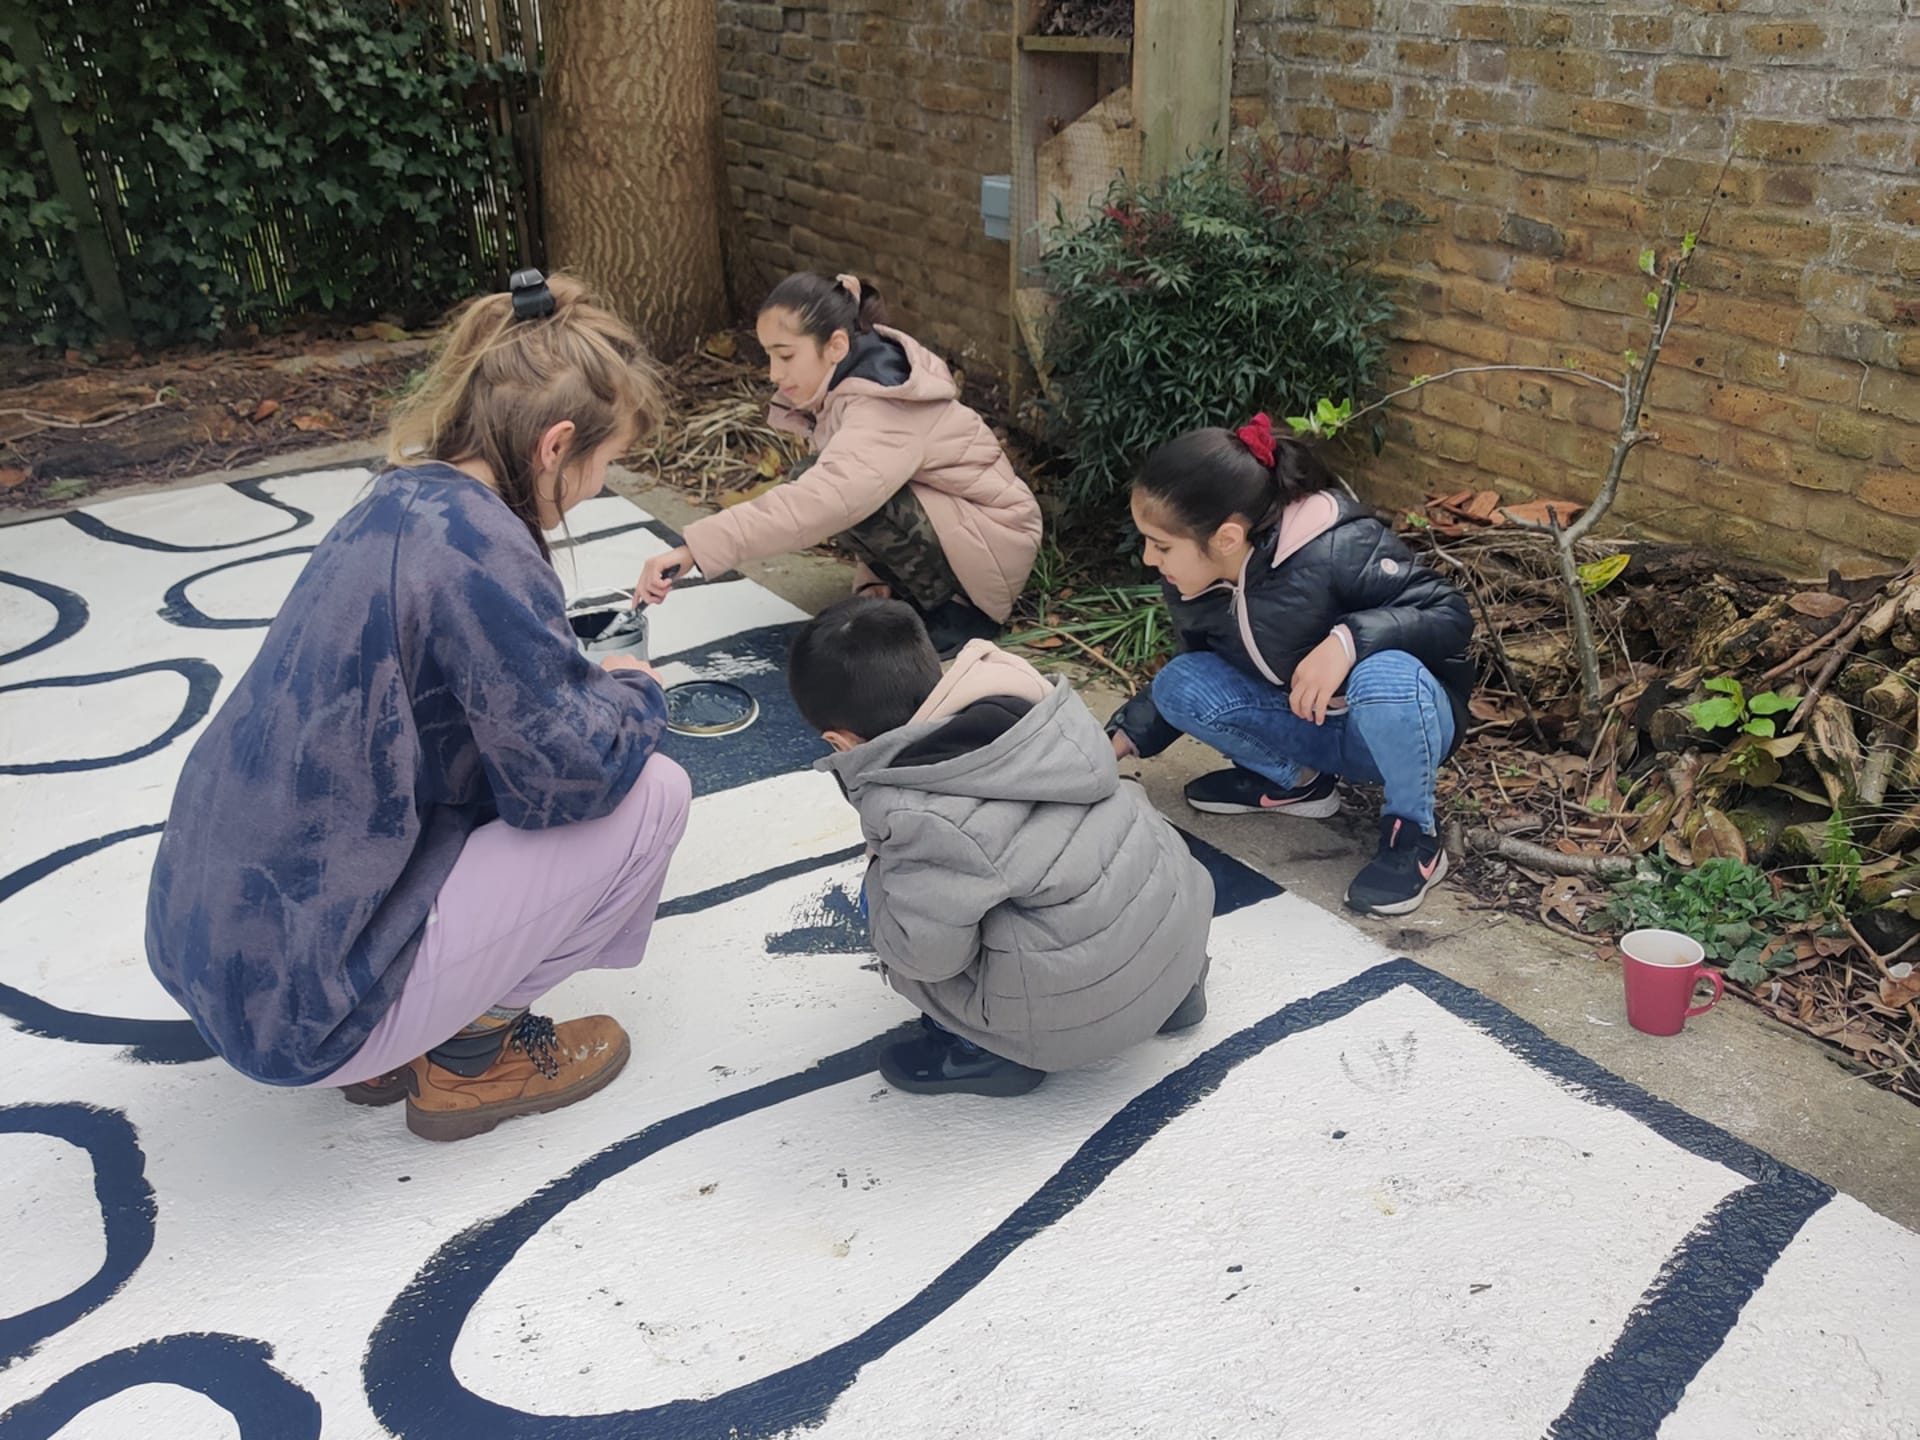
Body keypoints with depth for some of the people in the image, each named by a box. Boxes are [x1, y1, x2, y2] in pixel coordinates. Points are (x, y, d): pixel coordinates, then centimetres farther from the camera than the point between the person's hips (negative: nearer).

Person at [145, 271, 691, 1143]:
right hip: (307, 998, -9)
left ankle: (403, 1040, 17)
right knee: (651, 792, -4)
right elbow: (568, 776, -18)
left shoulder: (403, 503, 5)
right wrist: (633, 695, 1)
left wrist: (590, 684, 11)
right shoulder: (478, 544, -22)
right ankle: (472, 1054, 7)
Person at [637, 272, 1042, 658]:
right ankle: (914, 594, 7)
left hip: (996, 547, -9)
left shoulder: (882, 409, -28)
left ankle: (953, 610, -10)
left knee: (835, 495, -25)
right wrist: (874, 577, -6)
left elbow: (820, 502, -45)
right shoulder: (861, 381, 0)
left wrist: (692, 550, -49)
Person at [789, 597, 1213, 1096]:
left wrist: (881, 871, -2)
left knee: (889, 900, 2)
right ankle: (1173, 984, 26)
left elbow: (928, 951, -23)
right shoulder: (1028, 705, -4)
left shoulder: (914, 815, -20)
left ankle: (993, 1048, 9)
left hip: (1082, 1011, -6)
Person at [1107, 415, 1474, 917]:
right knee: (1178, 686, -15)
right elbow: (1199, 671, 10)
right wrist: (1122, 738, 3)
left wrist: (1349, 639, -39)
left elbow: (1452, 614, -24)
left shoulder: (1338, 549, -30)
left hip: (1405, 718, -5)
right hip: (1308, 728, 6)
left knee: (1384, 678, -41)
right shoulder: (1190, 586, -9)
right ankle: (1294, 781, 8)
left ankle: (1414, 836, -15)